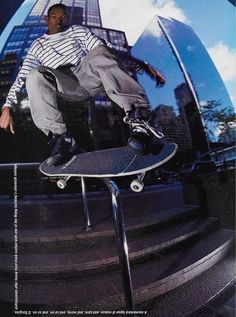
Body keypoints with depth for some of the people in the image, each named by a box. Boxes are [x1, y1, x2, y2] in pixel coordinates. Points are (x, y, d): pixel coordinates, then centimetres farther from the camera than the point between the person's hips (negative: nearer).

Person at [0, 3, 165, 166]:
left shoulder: (77, 31, 25)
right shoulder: (38, 46, 25)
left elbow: (106, 49, 12)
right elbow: (21, 77, 17)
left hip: (90, 76, 0)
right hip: (70, 89, 0)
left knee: (100, 51, -31)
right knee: (34, 76, -27)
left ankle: (137, 118, -45)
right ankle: (61, 137, -35)